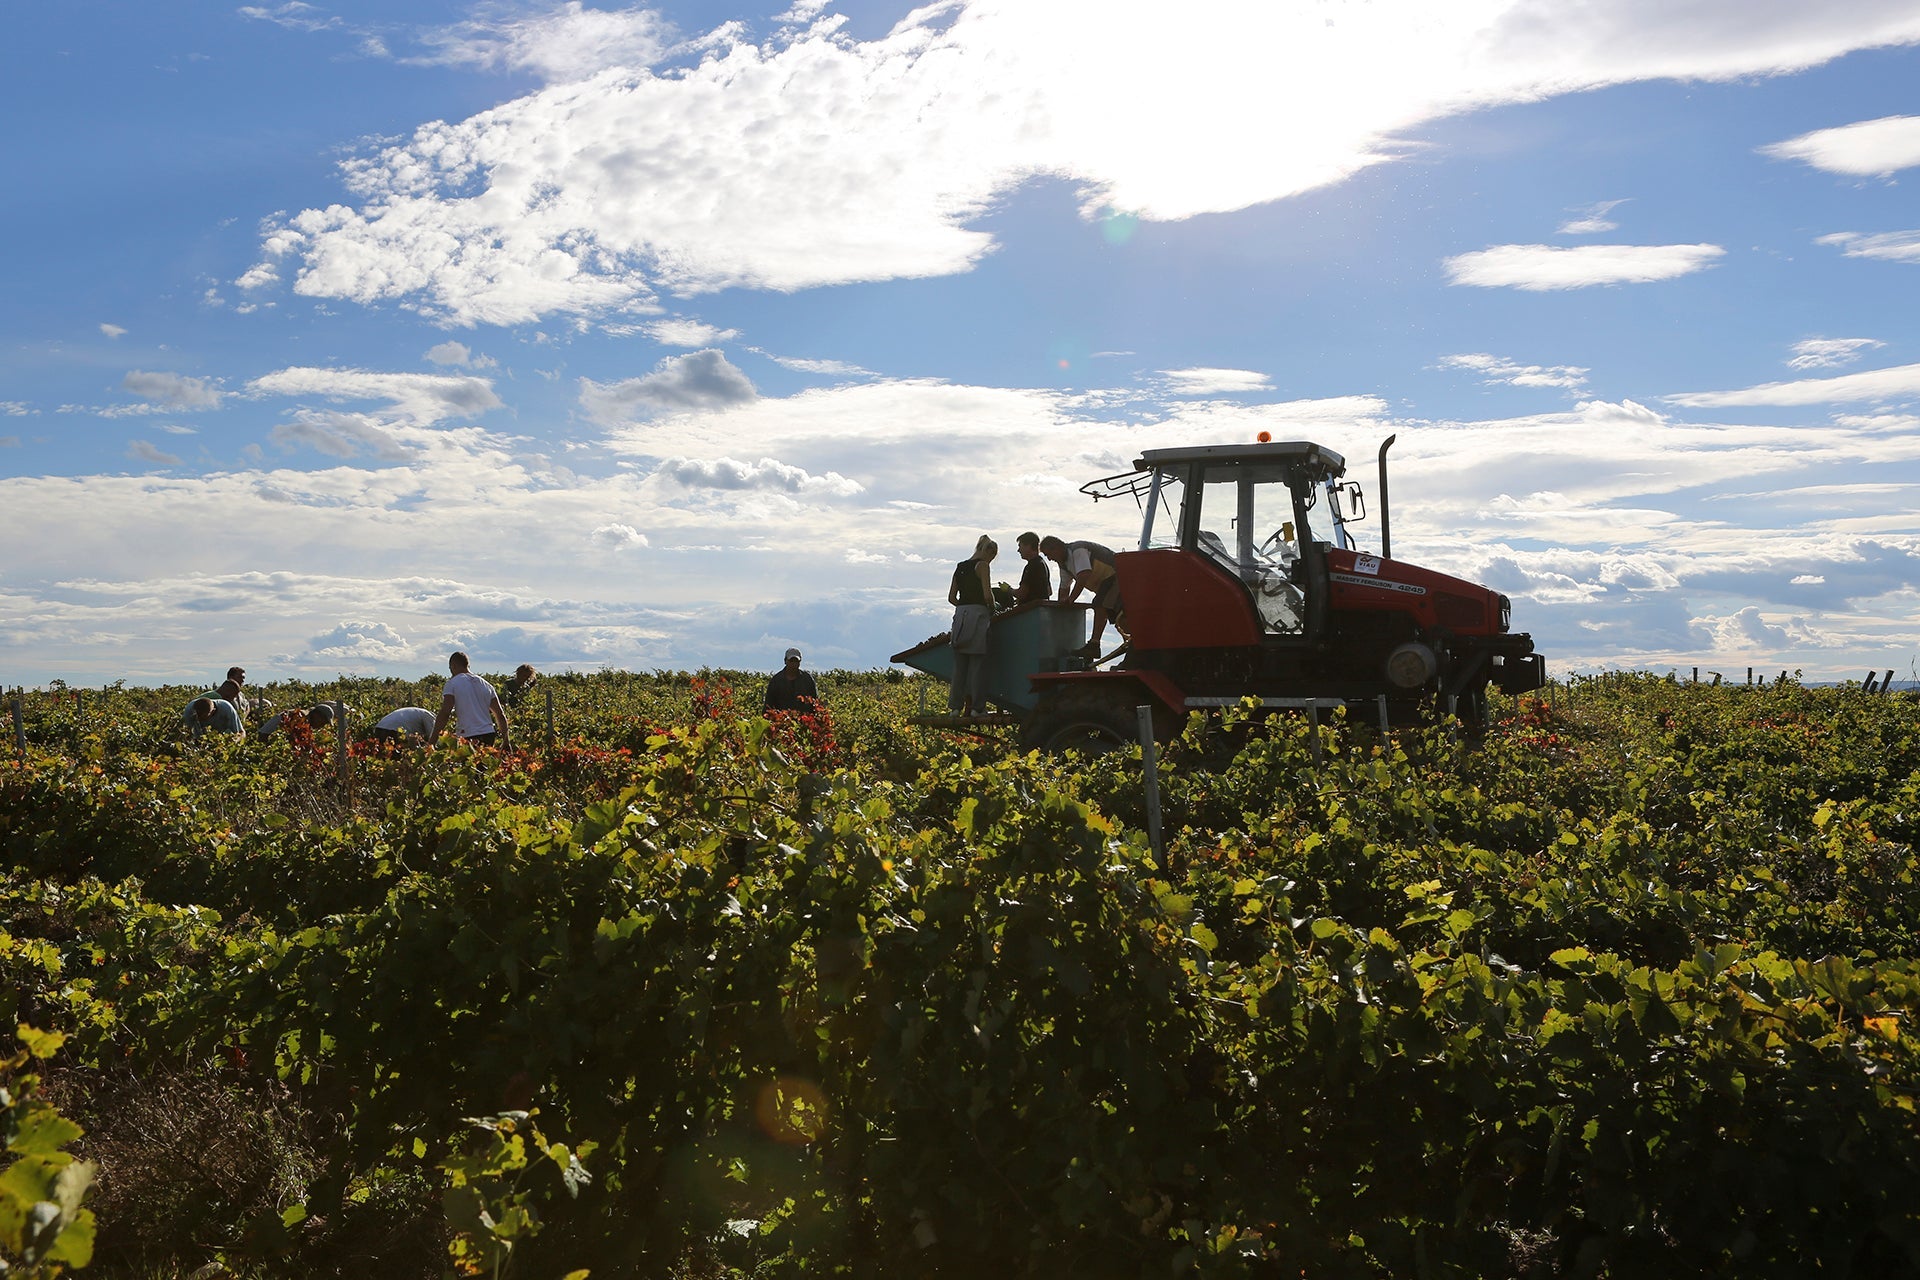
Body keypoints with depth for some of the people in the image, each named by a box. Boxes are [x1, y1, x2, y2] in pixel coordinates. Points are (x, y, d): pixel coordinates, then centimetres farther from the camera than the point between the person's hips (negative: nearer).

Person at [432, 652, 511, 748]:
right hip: (489, 734, 6)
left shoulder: (452, 683, -2)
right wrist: (506, 741, 18)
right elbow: (500, 714, 14)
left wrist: (432, 741, -9)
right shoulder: (486, 685, 15)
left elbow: (444, 714, -11)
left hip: (468, 737, -5)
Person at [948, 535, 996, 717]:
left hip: (960, 614, 7)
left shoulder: (960, 567, 17)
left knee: (959, 664, 8)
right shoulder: (982, 565, -5)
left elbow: (951, 597, 16)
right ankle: (977, 707, -4)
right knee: (978, 663, -3)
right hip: (978, 615, -7)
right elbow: (987, 595, -13)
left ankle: (955, 706, 6)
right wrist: (992, 609, 3)